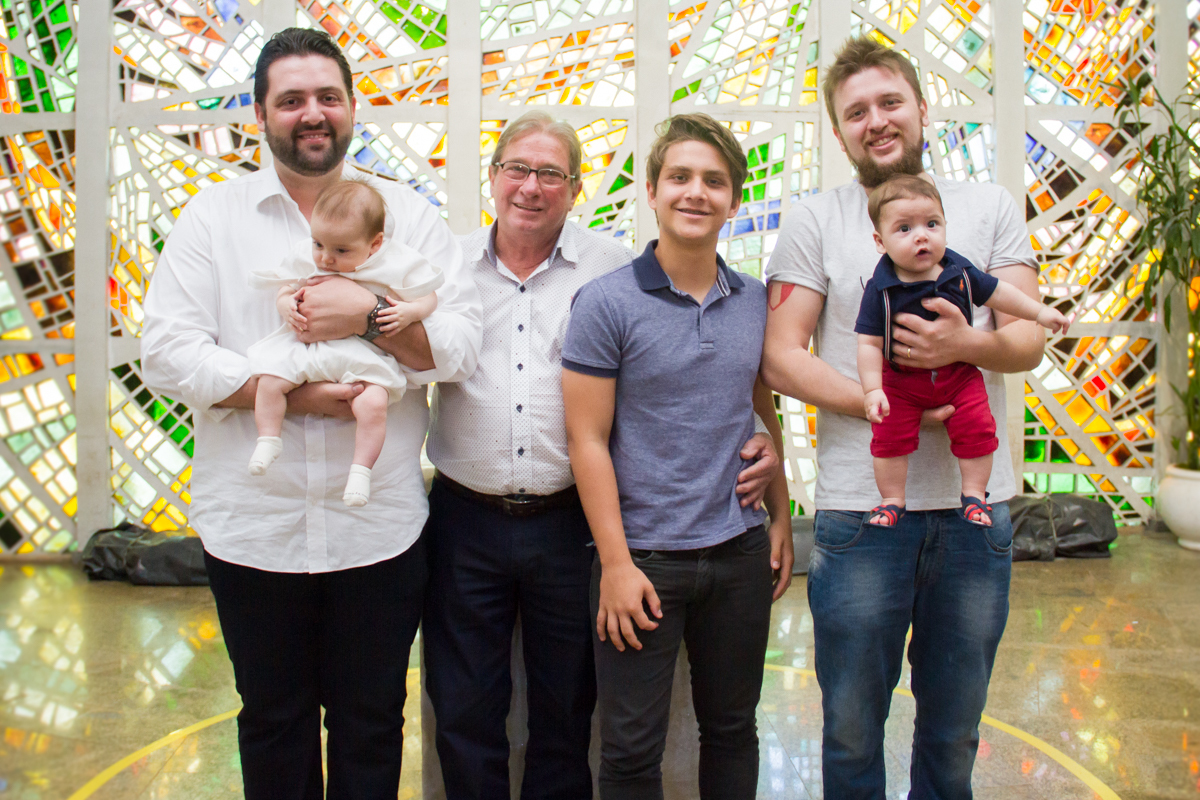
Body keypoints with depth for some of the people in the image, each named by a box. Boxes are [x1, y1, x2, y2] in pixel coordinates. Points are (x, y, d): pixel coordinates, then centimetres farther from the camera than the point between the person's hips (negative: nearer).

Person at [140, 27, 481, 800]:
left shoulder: (409, 215, 3)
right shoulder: (213, 215, 2)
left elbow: (462, 346, -6)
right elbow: (168, 355, -7)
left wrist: (373, 315, -22)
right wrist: (294, 395, -16)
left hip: (379, 527, 0)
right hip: (253, 526, 0)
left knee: (372, 726, 15)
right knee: (272, 720, 18)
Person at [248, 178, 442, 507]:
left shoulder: (396, 264, -4)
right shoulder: (304, 258, 6)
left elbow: (429, 298, 3)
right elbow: (284, 291, 14)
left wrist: (408, 312, -17)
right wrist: (287, 305, -9)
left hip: (364, 354, -3)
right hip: (306, 345, 4)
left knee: (374, 403, -25)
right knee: (270, 380, -14)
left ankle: (361, 469, -12)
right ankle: (267, 439, 4)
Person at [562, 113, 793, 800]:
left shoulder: (756, 301, 5)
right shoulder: (607, 303, -9)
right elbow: (588, 440, -10)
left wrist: (781, 519, 11)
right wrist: (617, 563, -13)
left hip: (740, 551, 4)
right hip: (644, 556, -4)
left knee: (733, 729, 18)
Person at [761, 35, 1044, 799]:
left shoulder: (991, 207, 8)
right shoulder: (813, 222, 2)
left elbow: (1029, 340, 2)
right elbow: (781, 356, -4)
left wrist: (969, 345, -21)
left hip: (976, 504, 2)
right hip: (859, 507, -2)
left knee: (955, 726, 16)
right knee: (852, 727, 10)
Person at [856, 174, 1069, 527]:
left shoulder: (960, 272, -6)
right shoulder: (879, 289, -17)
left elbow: (997, 293, 11)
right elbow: (870, 344, -15)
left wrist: (1040, 312, 11)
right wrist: (872, 390, -23)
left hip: (960, 375, 3)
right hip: (901, 382, -2)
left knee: (977, 429, -4)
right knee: (890, 437, -9)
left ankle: (974, 494, 16)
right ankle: (892, 500, 11)